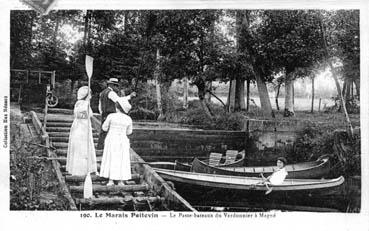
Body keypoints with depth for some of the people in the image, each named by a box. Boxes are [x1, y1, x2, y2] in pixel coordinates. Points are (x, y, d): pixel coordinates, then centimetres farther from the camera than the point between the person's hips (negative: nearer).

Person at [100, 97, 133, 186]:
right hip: (122, 141, 2)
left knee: (111, 159, 5)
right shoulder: (128, 119, -4)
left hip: (111, 140, -1)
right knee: (121, 160, 8)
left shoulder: (111, 116, -11)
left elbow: (104, 127, 1)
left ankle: (110, 181, 3)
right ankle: (120, 181, 9)